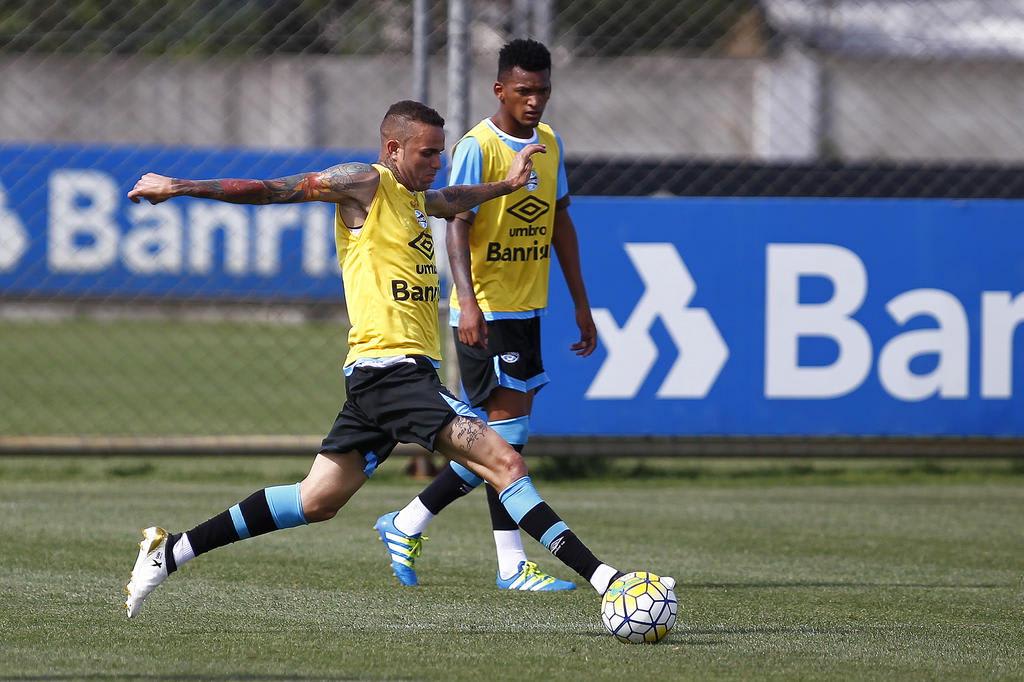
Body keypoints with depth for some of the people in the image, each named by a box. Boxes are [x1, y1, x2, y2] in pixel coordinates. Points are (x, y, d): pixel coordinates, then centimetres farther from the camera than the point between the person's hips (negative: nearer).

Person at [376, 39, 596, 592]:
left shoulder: (550, 143, 11)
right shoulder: (477, 147, -12)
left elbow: (560, 222, 19)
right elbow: (457, 227, -19)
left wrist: (581, 303, 18)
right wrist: (468, 303, -32)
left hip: (526, 310, 8)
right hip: (485, 312, -8)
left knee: (501, 435, 8)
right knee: (506, 427, -10)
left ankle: (407, 523, 16)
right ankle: (512, 566, -7)